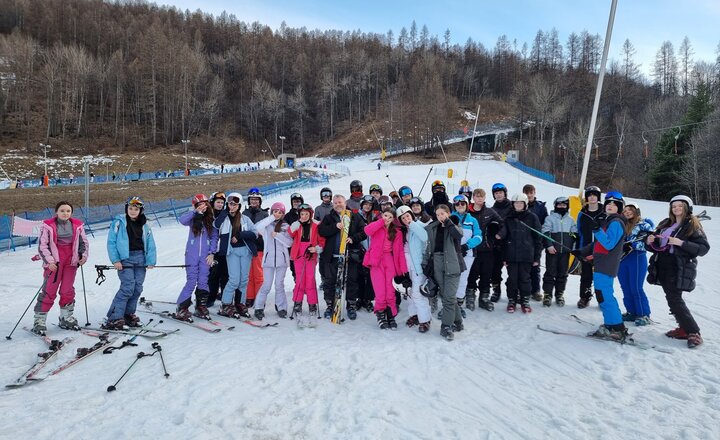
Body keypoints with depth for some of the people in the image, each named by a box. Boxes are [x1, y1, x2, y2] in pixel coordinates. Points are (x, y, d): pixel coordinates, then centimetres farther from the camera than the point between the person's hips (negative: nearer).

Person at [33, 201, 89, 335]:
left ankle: (66, 318, 23)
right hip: (54, 263, -3)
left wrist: (84, 255, -1)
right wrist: (49, 261, -15)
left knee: (68, 291, 10)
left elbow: (84, 242, 13)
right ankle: (39, 320, 7)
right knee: (49, 291, -3)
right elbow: (42, 245, -6)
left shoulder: (77, 226, 3)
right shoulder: (48, 226, -7)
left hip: (71, 262, 3)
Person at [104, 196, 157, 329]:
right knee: (128, 287, -15)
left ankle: (128, 315, 20)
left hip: (141, 259, 5)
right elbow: (111, 242, -2)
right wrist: (115, 260, -9)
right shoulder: (119, 222, -1)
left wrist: (151, 261, 0)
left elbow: (150, 244, 9)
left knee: (137, 288, 5)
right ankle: (114, 318, -10)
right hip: (125, 259, -4)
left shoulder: (145, 225, 9)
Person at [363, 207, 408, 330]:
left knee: (390, 292, 0)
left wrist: (403, 269, 1)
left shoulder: (397, 232, 13)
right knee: (380, 291, -9)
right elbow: (367, 230, -18)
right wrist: (381, 221, -8)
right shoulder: (377, 227, 6)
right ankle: (380, 315, 8)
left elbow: (400, 251, 9)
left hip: (390, 262, 2)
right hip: (376, 261, -2)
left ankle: (391, 316, 11)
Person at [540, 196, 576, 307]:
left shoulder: (571, 220, 12)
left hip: (565, 251, 3)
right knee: (550, 273, -2)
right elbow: (545, 233, -6)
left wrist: (574, 248, 6)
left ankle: (560, 294, 17)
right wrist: (549, 245, -14)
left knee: (562, 273, 8)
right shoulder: (550, 218, 1)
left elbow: (575, 235, 14)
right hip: (552, 250, -3)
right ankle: (547, 294, 4)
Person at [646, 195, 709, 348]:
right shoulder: (665, 224, 17)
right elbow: (655, 247, 22)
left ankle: (694, 333, -3)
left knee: (675, 301, -12)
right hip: (662, 267, 7)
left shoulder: (692, 226, -2)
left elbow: (704, 248, -10)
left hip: (678, 270, -7)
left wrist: (682, 243, -22)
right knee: (673, 299, 11)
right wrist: (650, 242, -1)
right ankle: (684, 328, 22)